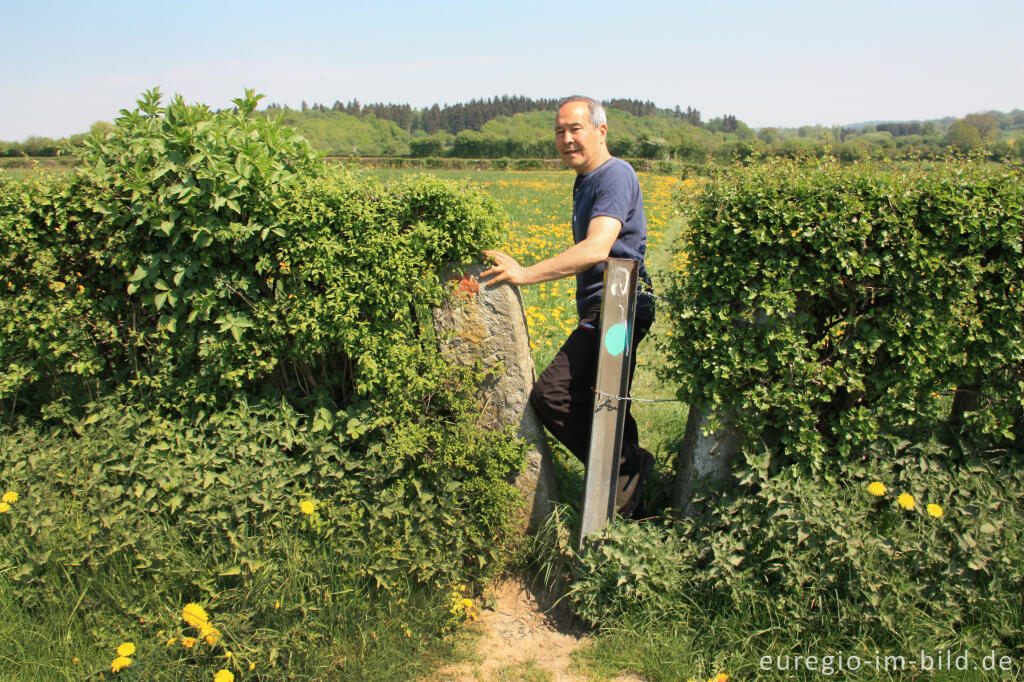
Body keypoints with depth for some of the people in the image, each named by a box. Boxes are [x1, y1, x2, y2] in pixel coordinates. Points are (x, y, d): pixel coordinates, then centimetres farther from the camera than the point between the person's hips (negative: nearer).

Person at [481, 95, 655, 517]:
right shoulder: (586, 182, 20)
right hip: (608, 313, 11)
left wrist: (526, 274, -29)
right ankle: (631, 503, 26)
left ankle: (626, 464, -6)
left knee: (550, 395, -19)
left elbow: (596, 249, -26)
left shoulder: (615, 174, -11)